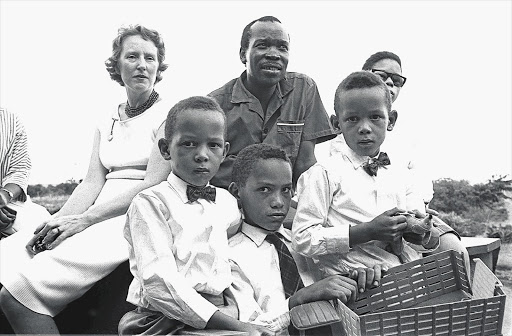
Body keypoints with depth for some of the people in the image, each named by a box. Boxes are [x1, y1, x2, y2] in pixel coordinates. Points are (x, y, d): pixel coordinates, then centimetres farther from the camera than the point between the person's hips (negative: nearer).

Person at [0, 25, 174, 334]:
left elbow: (152, 184, -10)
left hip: (135, 220, -6)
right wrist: (57, 221, -9)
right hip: (98, 218, 6)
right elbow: (92, 183, 10)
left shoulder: (169, 116, 0)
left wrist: (84, 219, -17)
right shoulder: (107, 123, 20)